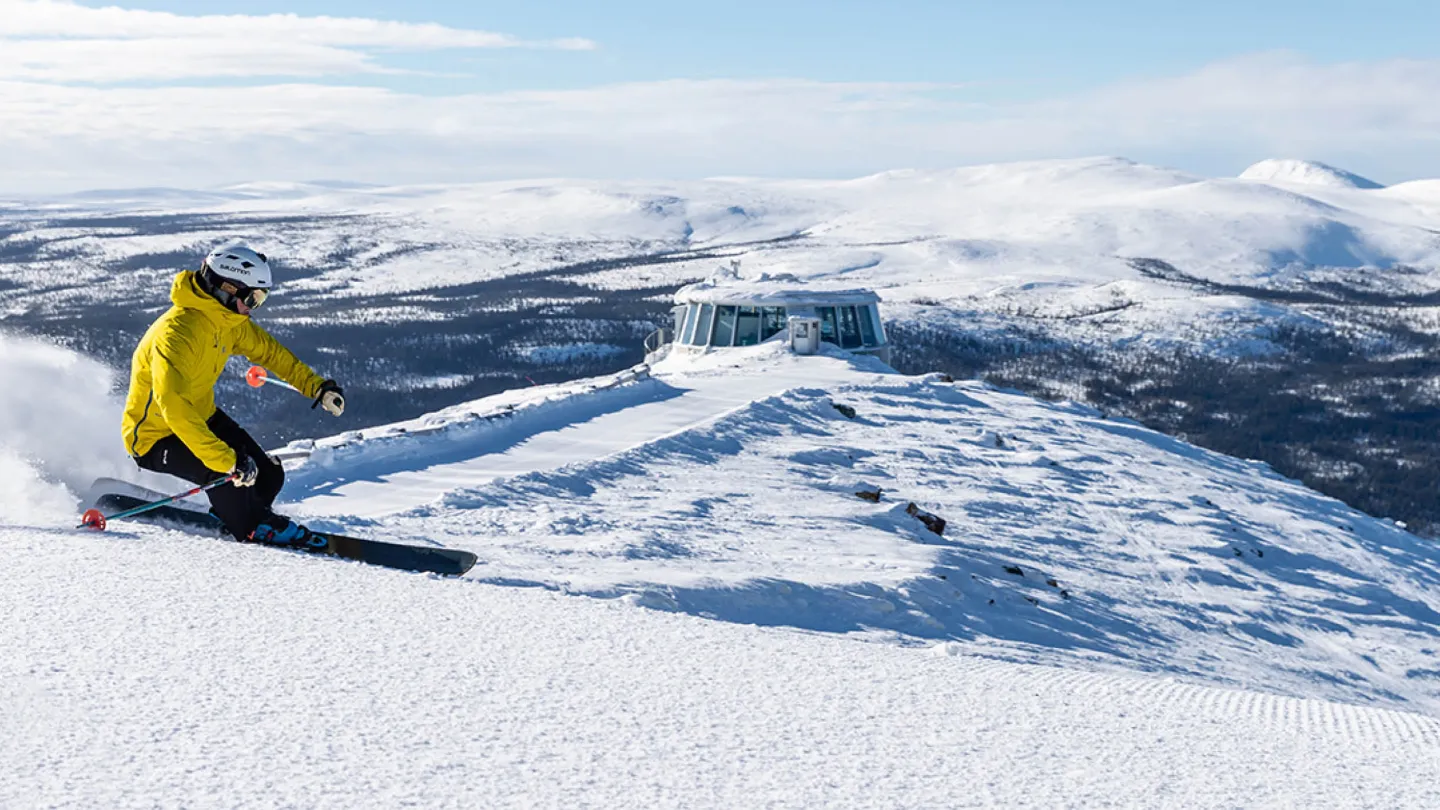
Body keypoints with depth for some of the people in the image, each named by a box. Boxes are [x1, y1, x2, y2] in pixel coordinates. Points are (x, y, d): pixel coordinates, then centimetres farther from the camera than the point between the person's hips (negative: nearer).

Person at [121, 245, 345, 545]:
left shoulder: (229, 320, -6)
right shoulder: (176, 334, -34)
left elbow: (268, 350, 13)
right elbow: (173, 408, -45)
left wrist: (316, 385, 8)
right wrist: (225, 460, -50)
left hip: (201, 416, 8)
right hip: (156, 436, -8)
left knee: (268, 476, -3)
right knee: (228, 475, -30)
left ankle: (230, 517, 27)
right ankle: (254, 529, -2)